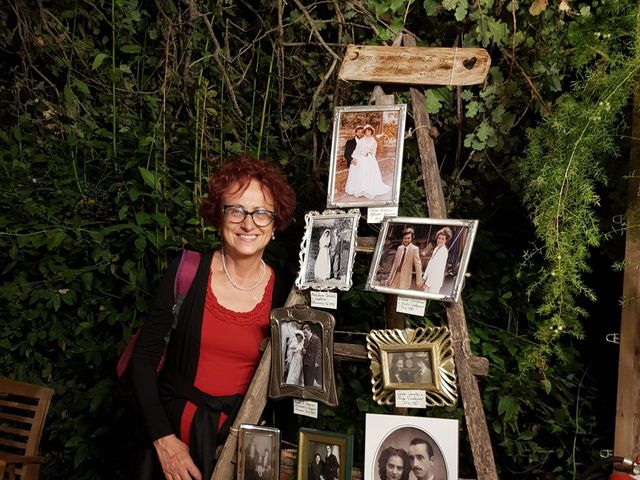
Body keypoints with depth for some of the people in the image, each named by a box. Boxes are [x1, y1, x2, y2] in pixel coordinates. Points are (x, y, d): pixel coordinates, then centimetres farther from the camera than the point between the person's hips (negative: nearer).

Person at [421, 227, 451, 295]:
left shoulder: (444, 252, -17)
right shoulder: (436, 248, 8)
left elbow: (439, 270, -19)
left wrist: (427, 283, -17)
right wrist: (424, 278, 13)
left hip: (435, 282, -8)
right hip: (429, 279, 8)